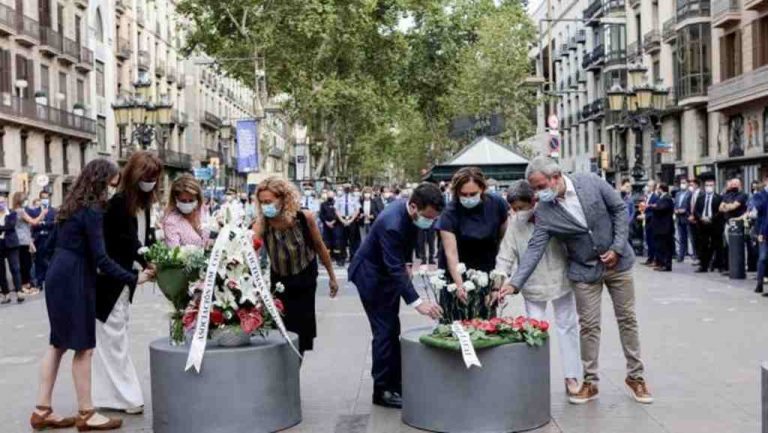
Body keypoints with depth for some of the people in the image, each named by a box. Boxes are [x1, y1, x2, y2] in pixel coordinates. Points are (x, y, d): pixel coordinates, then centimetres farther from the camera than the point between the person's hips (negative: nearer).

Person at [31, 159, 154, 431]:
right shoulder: (92, 211, -16)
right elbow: (100, 257, -20)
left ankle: (42, 411, 17)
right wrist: (134, 279, -17)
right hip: (74, 281, -9)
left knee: (58, 343, 13)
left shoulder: (72, 205, 12)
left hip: (58, 276, 10)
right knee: (83, 346, -2)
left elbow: (53, 242, 19)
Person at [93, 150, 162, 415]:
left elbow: (144, 237, 6)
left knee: (117, 332, 12)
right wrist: (150, 264, -30)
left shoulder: (142, 202, 8)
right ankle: (124, 396, 3)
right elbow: (128, 241, -23)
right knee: (112, 333, -1)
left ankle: (109, 395, 20)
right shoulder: (119, 202, -18)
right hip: (110, 276, -9)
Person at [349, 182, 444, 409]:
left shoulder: (411, 212, -10)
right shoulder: (391, 224, -36)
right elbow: (395, 269, -38)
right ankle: (382, 390, 2)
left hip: (388, 271, 9)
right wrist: (417, 302, -42)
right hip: (371, 274, -9)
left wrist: (406, 263, 4)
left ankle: (394, 383, 22)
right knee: (384, 331, -7)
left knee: (392, 329, 13)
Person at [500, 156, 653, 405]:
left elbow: (620, 209, -6)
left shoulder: (591, 182, -14)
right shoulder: (543, 212, -13)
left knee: (627, 319, 8)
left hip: (617, 261, 0)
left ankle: (635, 376, 22)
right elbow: (535, 249, -16)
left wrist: (617, 248, -13)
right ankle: (590, 382, 16)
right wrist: (515, 282, -26)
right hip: (584, 271, 0)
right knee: (589, 326, 2)